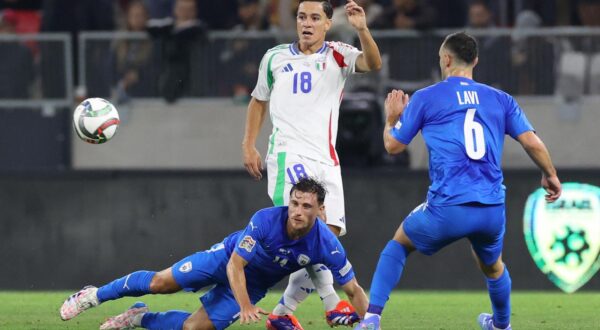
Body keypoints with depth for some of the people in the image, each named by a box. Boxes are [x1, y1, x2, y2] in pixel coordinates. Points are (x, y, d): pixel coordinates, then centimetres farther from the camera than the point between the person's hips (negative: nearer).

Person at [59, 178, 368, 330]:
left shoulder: (326, 245, -29)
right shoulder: (266, 220, -33)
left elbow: (354, 290, -20)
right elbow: (235, 264, -28)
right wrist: (245, 305, -43)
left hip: (251, 286, 2)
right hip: (228, 258, -2)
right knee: (160, 282, -3)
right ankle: (95, 296, 21)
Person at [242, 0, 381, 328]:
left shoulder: (337, 55, 7)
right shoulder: (275, 58, 10)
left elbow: (373, 64, -13)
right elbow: (259, 99, 24)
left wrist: (362, 30, -31)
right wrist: (248, 145, 15)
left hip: (326, 159, 2)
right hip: (288, 153, -2)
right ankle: (332, 303, -26)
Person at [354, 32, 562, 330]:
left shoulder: (426, 98, 5)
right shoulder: (500, 99, 12)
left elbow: (393, 145, 10)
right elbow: (532, 143, 6)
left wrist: (391, 118, 32)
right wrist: (550, 176, 23)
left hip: (448, 208, -3)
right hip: (492, 210, 3)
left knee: (400, 242, 24)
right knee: (492, 267, 33)